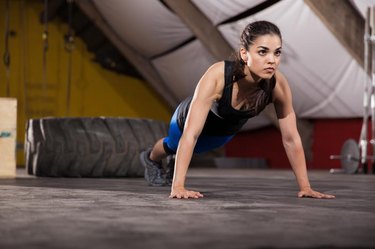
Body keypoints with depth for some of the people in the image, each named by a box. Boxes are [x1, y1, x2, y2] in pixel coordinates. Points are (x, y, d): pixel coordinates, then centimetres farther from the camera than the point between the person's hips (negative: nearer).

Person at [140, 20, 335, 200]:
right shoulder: (217, 76, -47)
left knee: (196, 149, 35)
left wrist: (305, 187, -26)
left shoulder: (278, 85, -37)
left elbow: (291, 138, -26)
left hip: (227, 130, 3)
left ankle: (176, 167, 68)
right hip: (191, 118, -2)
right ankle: (151, 158, 67)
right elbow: (191, 134, -48)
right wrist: (178, 187, -52)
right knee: (172, 145, 32)